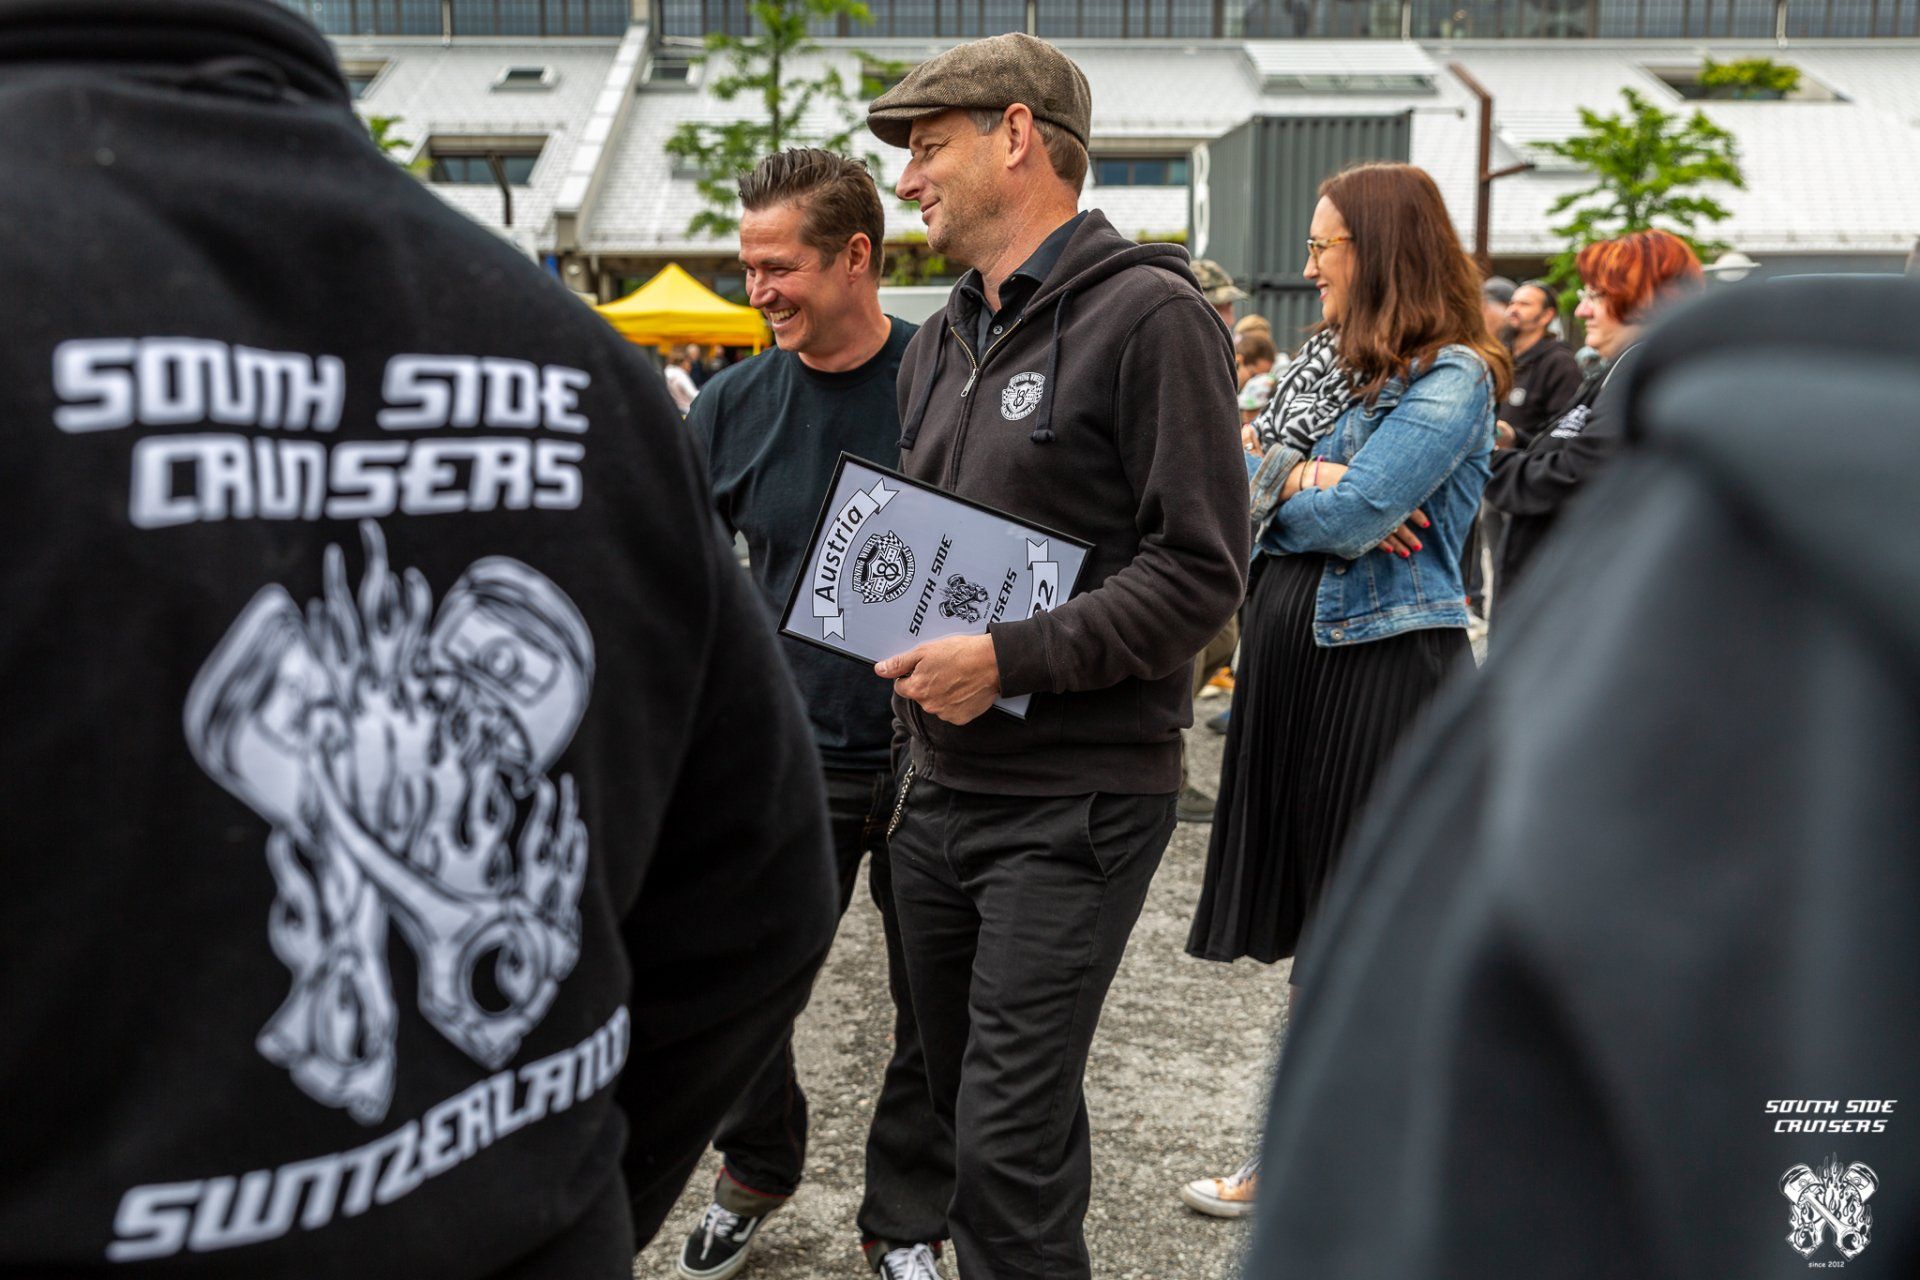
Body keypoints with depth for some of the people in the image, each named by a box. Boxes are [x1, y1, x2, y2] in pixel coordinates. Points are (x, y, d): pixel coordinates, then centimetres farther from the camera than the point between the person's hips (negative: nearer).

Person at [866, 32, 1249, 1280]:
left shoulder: (1149, 315, -10)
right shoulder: (943, 343, 15)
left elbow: (1200, 571, -15)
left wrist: (1009, 659, -20)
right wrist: (904, 642, 6)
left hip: (1078, 799, -8)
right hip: (942, 789, 8)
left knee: (1009, 1149, -8)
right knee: (973, 1113, 17)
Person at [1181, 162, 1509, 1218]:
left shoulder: (1450, 380, -11)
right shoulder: (1327, 357, 14)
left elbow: (1344, 516, -21)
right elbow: (1244, 483, 7)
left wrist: (1282, 487, -2)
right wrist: (1301, 475, -14)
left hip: (1384, 659, -8)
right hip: (1290, 646, 8)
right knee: (1308, 919, 13)